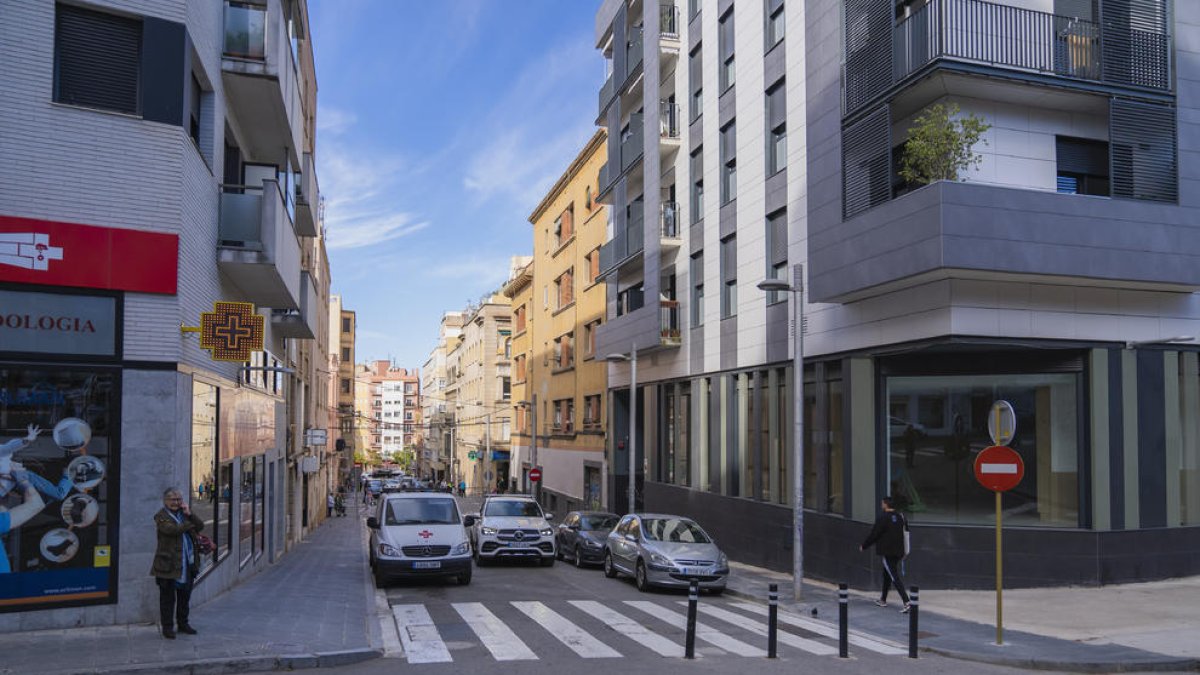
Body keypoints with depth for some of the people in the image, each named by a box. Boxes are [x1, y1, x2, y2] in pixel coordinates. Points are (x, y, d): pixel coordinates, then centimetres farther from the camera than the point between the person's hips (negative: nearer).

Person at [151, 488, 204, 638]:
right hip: (169, 564, -6)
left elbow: (200, 526, 5)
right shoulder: (161, 516, -6)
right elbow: (172, 530, -24)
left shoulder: (184, 512, 14)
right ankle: (167, 627, 12)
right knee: (168, 597, 3)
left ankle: (183, 623, 26)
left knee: (185, 595, 14)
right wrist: (190, 524, -14)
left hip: (188, 563, 6)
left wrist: (189, 514, -7)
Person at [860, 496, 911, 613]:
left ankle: (906, 602, -19)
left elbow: (874, 534, -13)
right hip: (898, 552, 8)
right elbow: (906, 533, 13)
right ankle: (883, 600, 33)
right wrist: (903, 552, 21)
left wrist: (863, 546, 2)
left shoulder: (883, 518, -16)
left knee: (895, 577, -9)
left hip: (886, 552, -8)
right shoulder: (901, 516, 7)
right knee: (887, 574, 21)